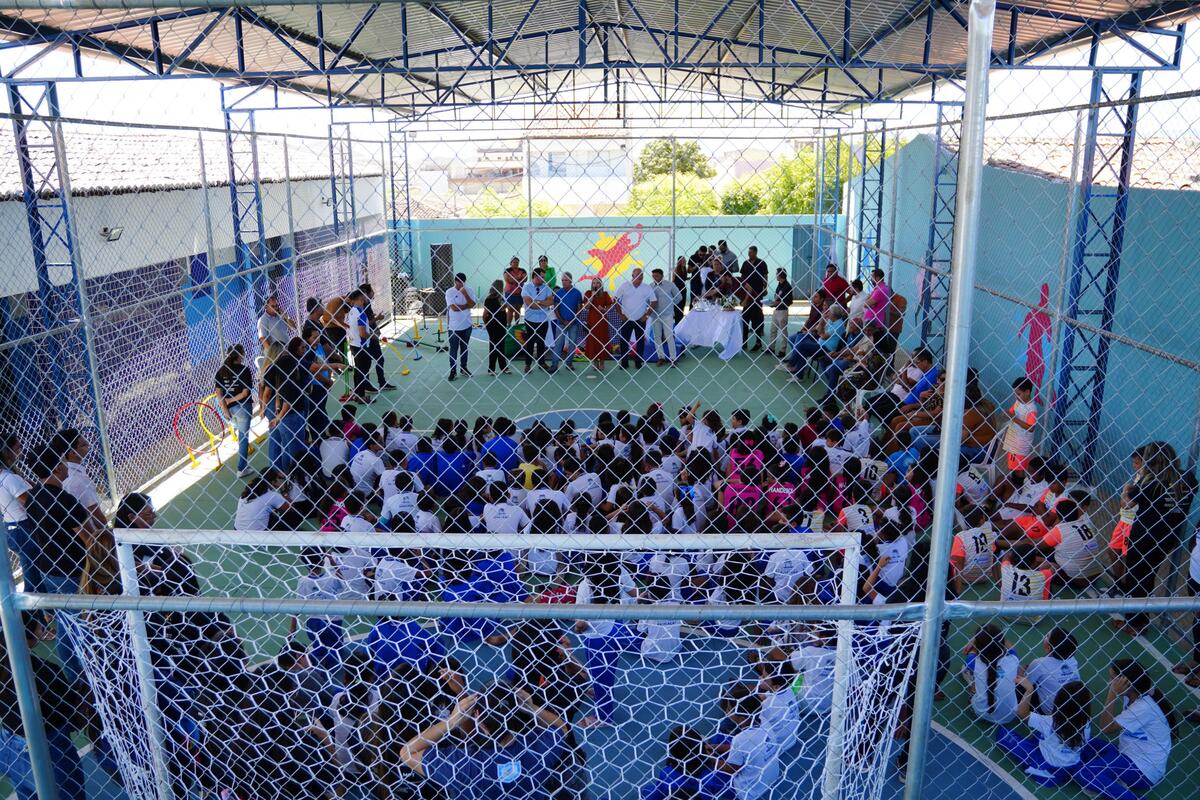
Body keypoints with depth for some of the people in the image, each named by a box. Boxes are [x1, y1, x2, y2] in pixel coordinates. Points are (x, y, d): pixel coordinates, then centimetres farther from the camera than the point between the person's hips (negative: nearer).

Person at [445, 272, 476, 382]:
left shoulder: (469, 291, 0)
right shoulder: (449, 292, -12)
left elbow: (473, 305, -12)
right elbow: (454, 308, -21)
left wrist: (465, 294, -19)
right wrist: (467, 306, -12)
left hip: (466, 325, 4)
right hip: (454, 326, -4)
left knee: (465, 347, 15)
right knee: (453, 349, 2)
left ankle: (463, 368, 28)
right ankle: (453, 371, 10)